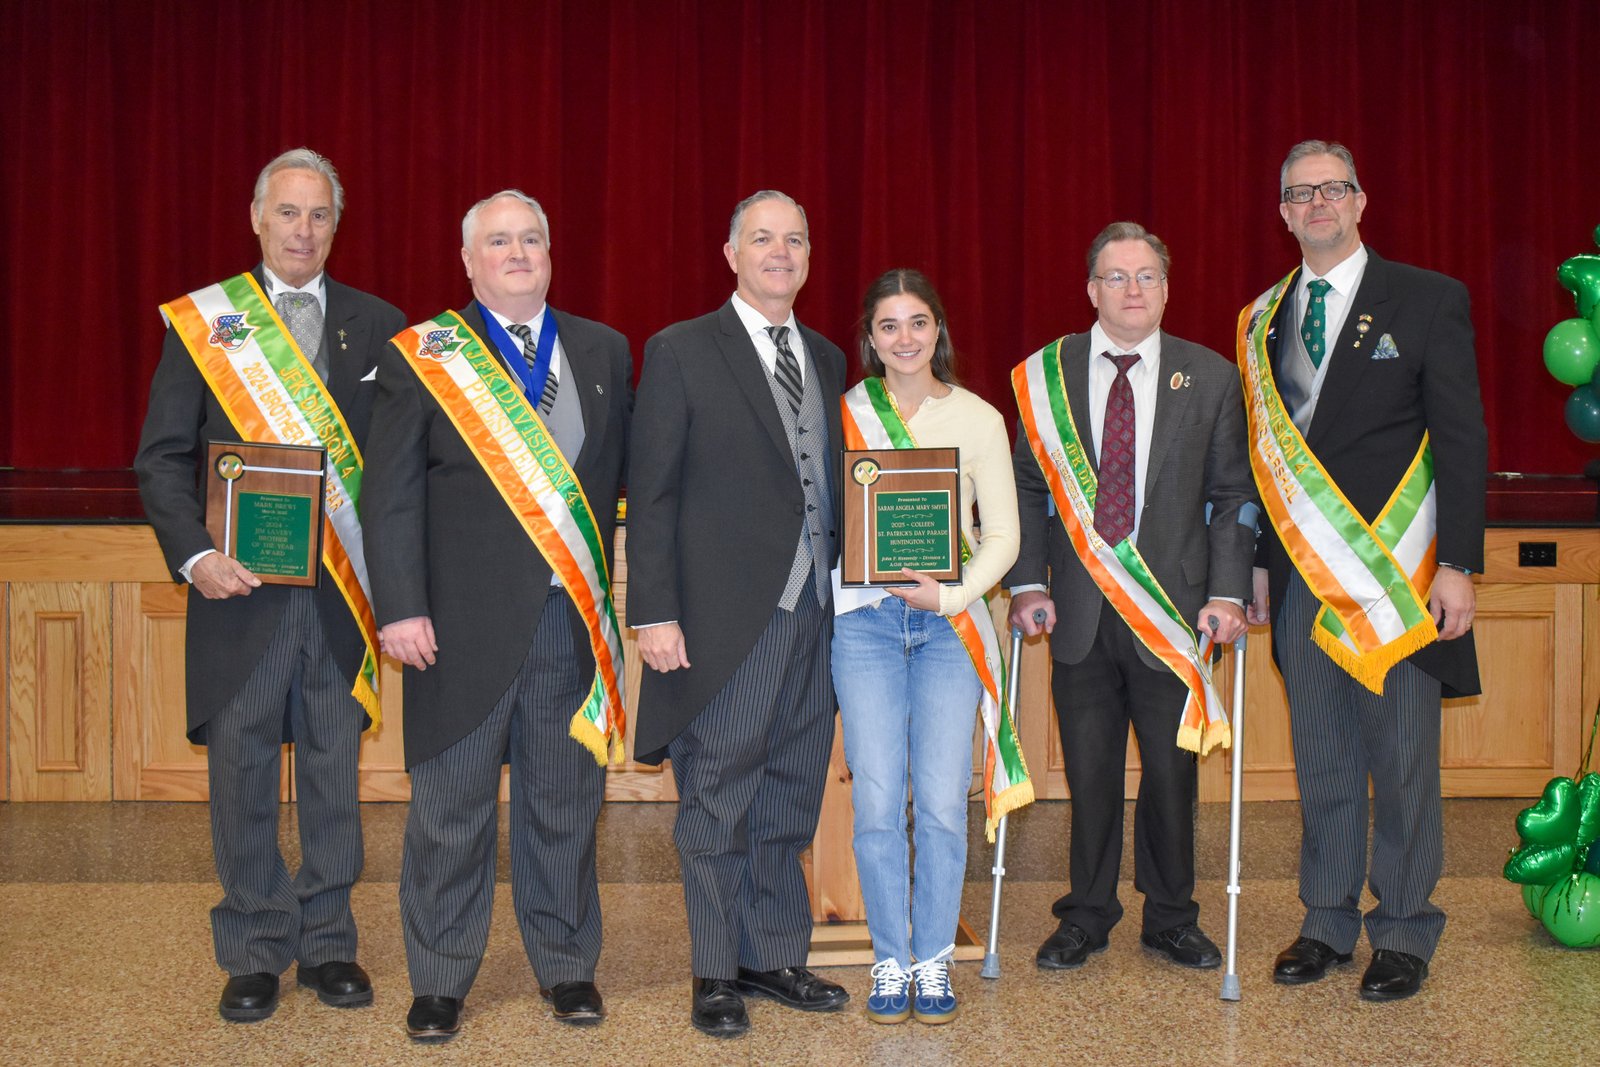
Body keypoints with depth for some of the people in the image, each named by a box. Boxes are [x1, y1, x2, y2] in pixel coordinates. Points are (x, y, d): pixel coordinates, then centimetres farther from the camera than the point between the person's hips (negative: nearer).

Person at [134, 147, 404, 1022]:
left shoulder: (378, 326, 7)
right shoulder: (203, 321, 3)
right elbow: (161, 457, 1)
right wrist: (194, 553, -13)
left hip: (342, 588, 1)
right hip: (239, 584, -1)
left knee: (334, 770, 9)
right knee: (241, 771, 6)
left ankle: (328, 944, 23)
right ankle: (255, 954, 20)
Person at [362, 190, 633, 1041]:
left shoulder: (604, 352, 12)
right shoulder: (421, 356, 2)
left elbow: (622, 477, 11)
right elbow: (392, 495, -2)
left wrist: (609, 597, 3)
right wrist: (401, 609, -10)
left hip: (572, 618, 3)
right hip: (464, 619, -2)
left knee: (564, 803, 11)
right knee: (451, 807, 5)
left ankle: (566, 965, 25)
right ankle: (439, 980, 18)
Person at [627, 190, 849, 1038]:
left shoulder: (828, 360, 15)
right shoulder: (680, 353, -2)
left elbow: (830, 486, 14)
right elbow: (651, 494, -5)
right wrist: (653, 613, -12)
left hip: (813, 617, 5)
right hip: (726, 622, -5)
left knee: (788, 806, 12)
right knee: (718, 807, 4)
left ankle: (774, 958, 25)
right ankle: (717, 976, 16)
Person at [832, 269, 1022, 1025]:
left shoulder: (978, 419, 6)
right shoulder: (842, 415, 6)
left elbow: (1002, 534, 4)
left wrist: (949, 595, -10)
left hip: (949, 623, 0)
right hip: (864, 622, 0)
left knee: (942, 804, -3)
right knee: (877, 805, -1)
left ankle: (934, 961, 12)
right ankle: (890, 962, 13)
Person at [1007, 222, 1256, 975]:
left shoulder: (1210, 379, 4)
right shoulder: (1045, 376, 5)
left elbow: (1233, 495, 5)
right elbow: (1027, 489, 8)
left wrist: (1227, 592, -5)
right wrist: (1027, 582, -3)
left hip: (1174, 609, 0)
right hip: (1079, 611, 0)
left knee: (1173, 770, 6)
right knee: (1089, 772, 7)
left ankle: (1171, 918, 25)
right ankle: (1087, 916, 23)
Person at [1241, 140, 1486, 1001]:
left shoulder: (1429, 300, 0)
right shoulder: (1263, 320, 11)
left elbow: (1461, 439, -4)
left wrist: (1457, 563, -10)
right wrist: (1257, 561, 9)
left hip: (1398, 572, -3)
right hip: (1302, 577, 4)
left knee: (1403, 760, 2)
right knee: (1321, 761, 10)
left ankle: (1403, 933, 15)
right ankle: (1328, 923, 22)